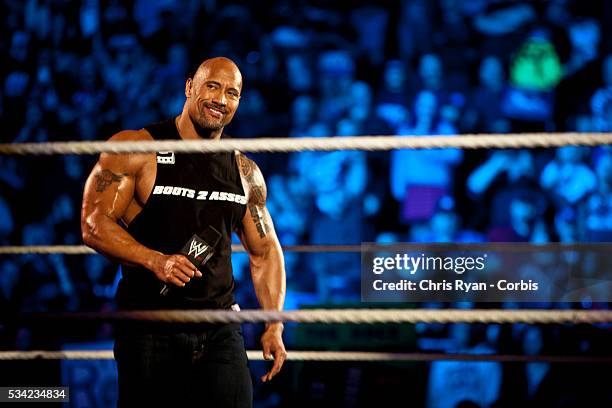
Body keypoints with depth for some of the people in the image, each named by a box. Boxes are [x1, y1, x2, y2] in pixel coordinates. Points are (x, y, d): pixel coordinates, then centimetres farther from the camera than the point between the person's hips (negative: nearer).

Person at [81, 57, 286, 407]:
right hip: (149, 333, -3)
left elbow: (265, 252, 18)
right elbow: (93, 225, -9)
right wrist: (154, 260, -24)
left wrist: (274, 326, 6)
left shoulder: (246, 172, 12)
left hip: (221, 331, 3)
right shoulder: (135, 149, -3)